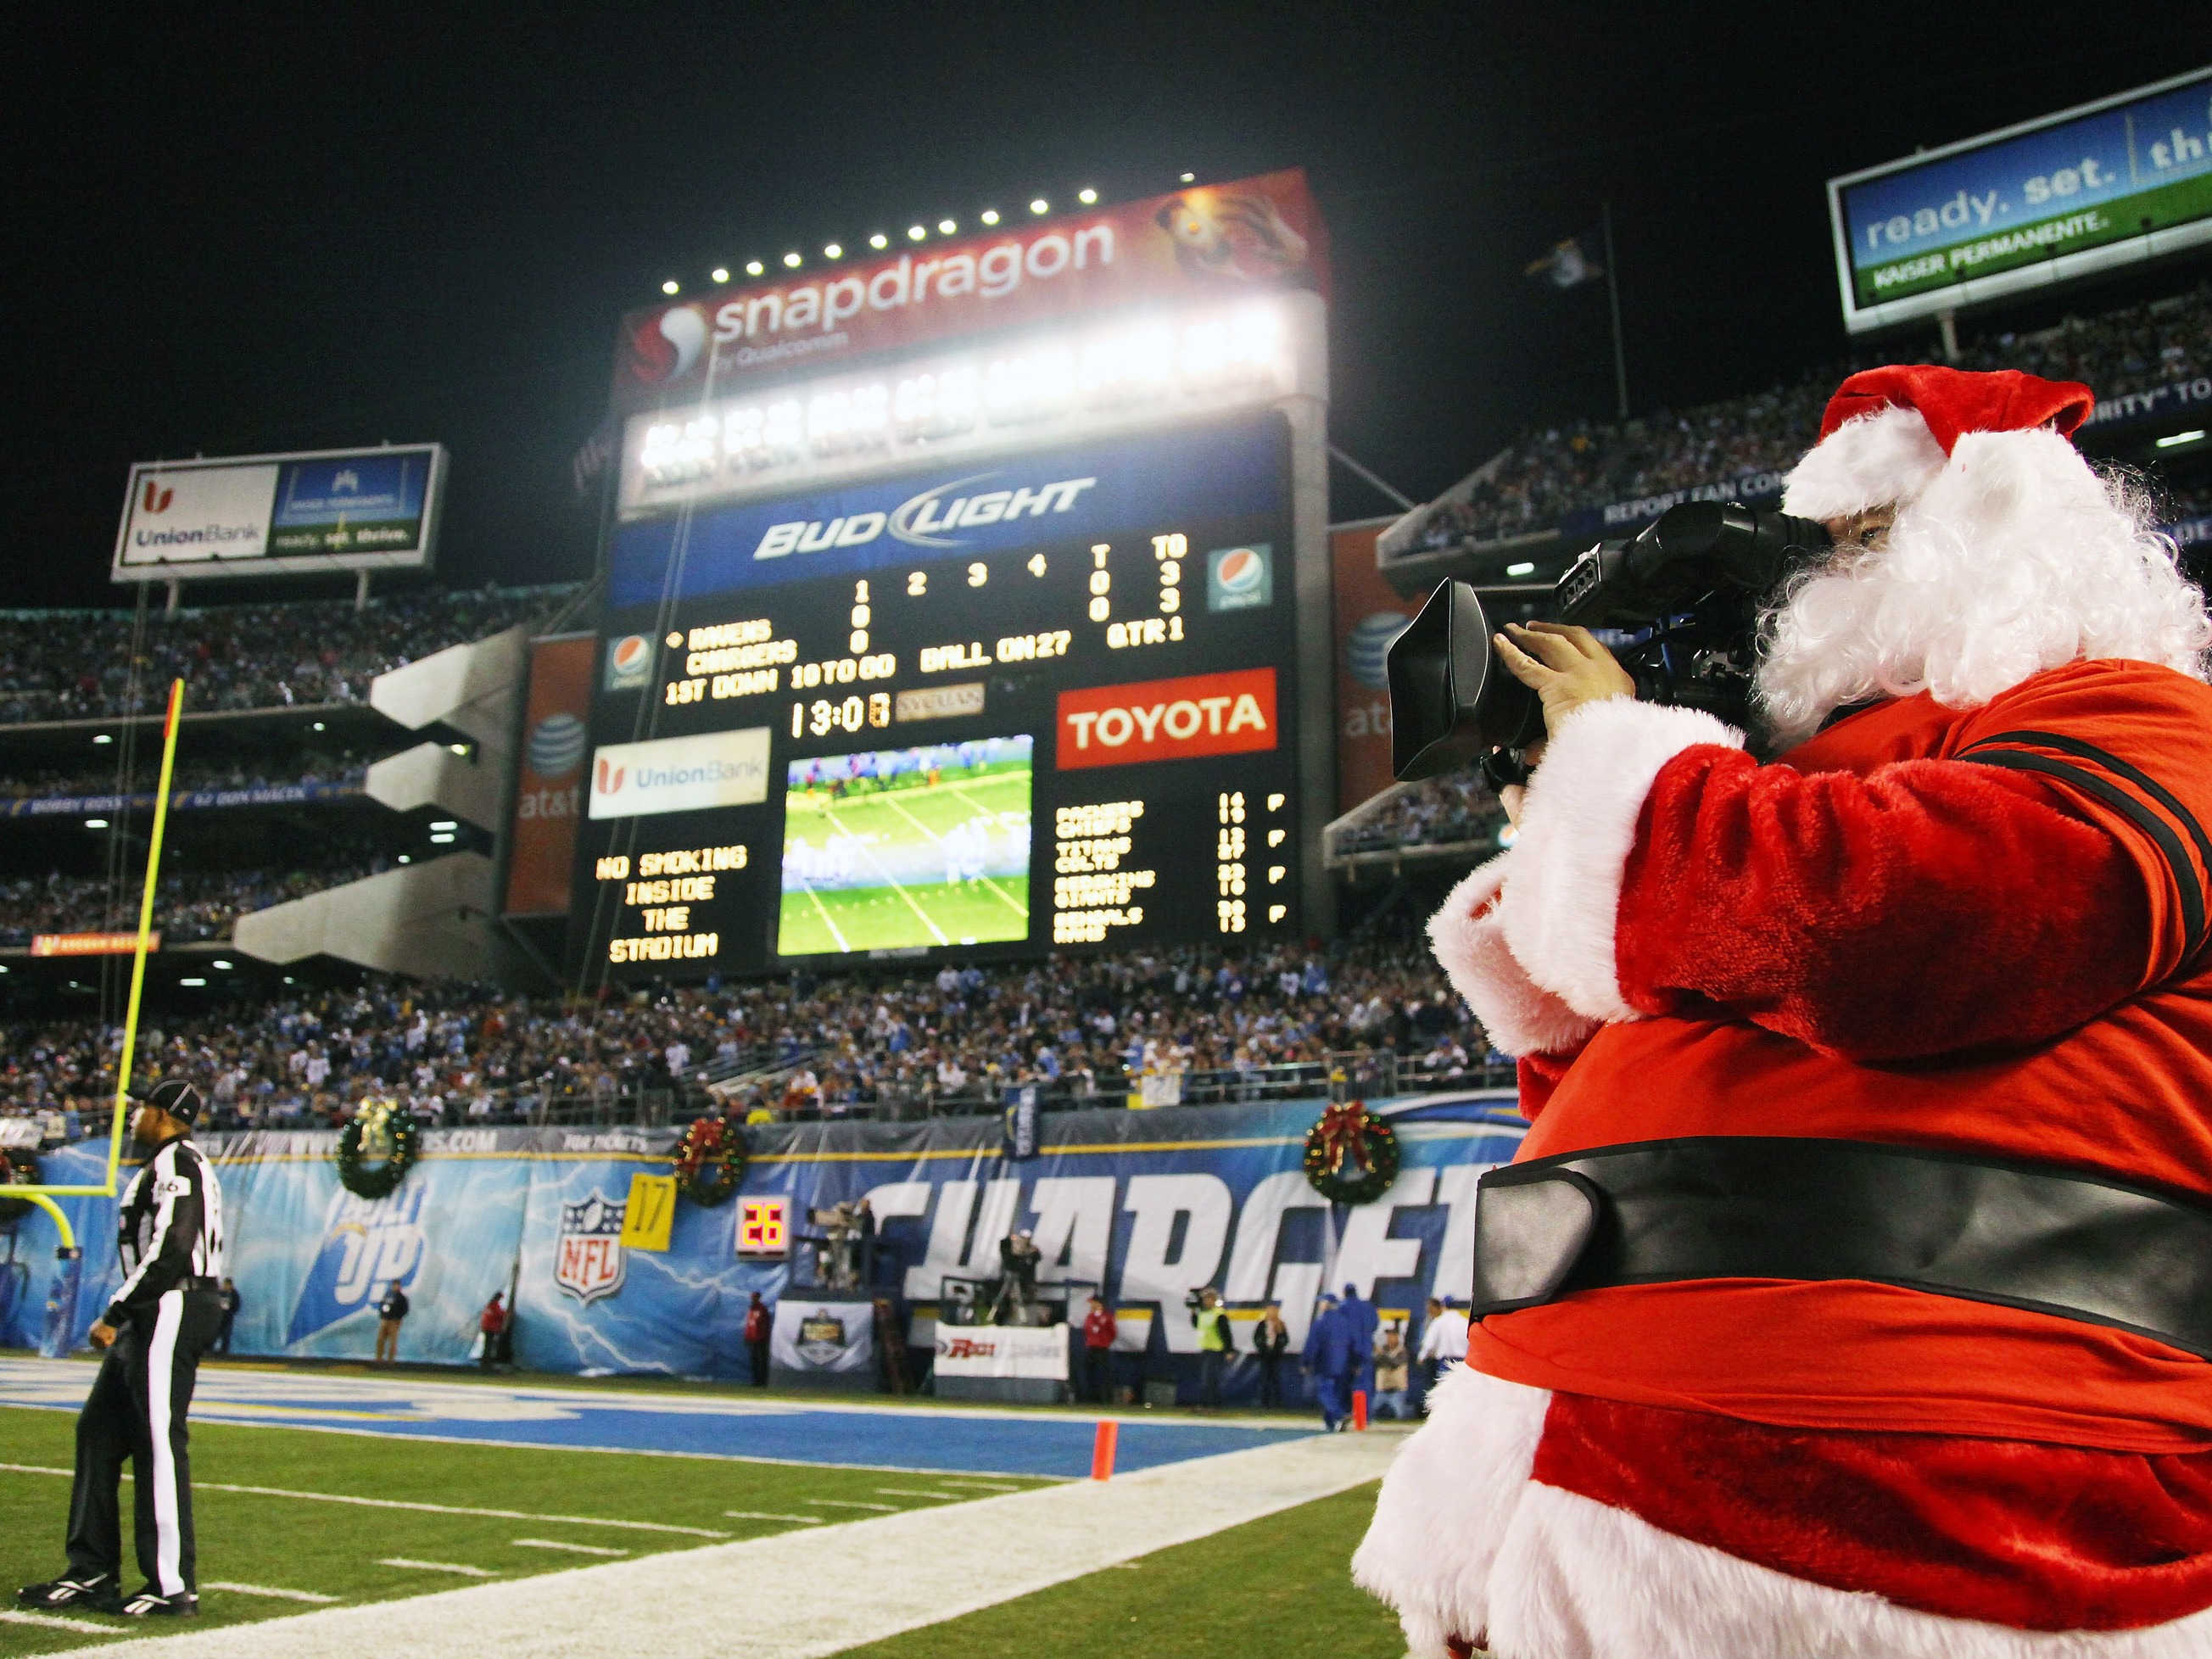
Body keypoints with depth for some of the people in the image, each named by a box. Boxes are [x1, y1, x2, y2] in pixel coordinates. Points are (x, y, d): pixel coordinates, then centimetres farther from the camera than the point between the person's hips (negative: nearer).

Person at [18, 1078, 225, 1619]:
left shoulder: (176, 1162, -11)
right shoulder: (166, 1164, 22)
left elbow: (169, 1251, -21)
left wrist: (114, 1314, -16)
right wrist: (123, 1317, 16)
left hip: (174, 1310, -11)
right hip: (155, 1317, 11)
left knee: (159, 1442, -8)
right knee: (99, 1430, 13)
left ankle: (174, 1587, -3)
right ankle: (92, 1574, 21)